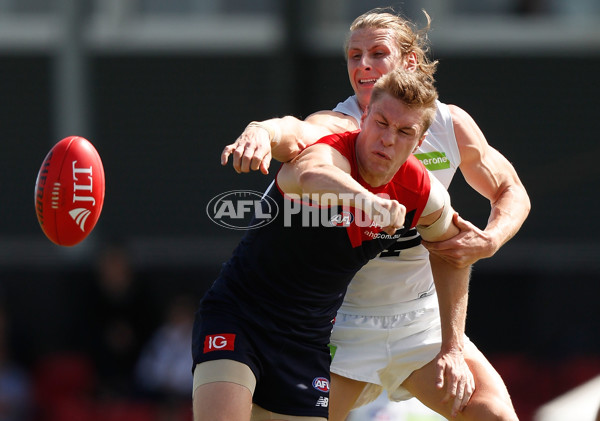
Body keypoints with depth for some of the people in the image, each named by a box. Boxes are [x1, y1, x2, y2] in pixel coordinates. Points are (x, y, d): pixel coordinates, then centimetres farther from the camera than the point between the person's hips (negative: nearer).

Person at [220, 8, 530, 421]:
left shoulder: (451, 124, -5)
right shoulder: (339, 127, -18)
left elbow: (511, 192, 10)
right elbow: (296, 131, -43)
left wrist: (489, 241, -12)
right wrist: (261, 132, -67)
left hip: (423, 320, 3)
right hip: (345, 321, -3)